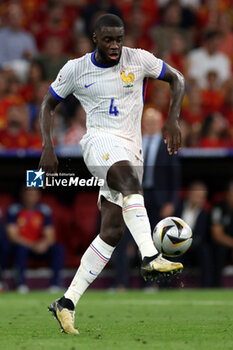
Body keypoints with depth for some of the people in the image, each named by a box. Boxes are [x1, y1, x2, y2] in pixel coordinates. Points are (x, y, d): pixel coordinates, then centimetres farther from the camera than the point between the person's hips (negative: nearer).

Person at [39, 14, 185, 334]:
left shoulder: (138, 59, 3)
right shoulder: (76, 69, 2)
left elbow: (176, 79, 13)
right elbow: (49, 104, 14)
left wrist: (172, 120, -2)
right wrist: (47, 147, 1)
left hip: (131, 150, 3)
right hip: (100, 142, -3)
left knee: (112, 231, -7)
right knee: (129, 178, -38)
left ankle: (67, 303, -3)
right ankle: (150, 258, -51)